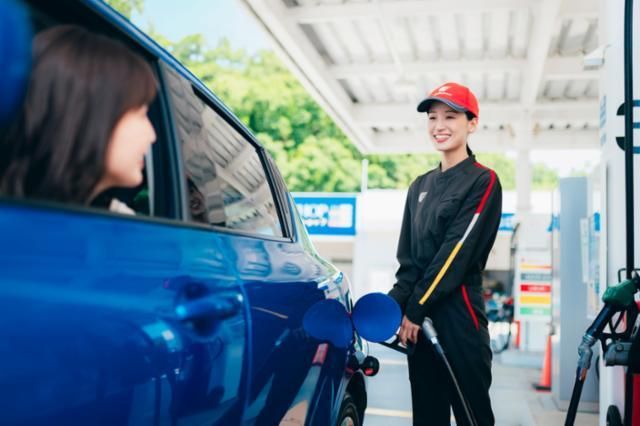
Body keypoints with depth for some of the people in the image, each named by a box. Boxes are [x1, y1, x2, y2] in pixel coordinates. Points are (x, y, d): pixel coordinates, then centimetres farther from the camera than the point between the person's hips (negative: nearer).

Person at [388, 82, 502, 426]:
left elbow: (457, 253, -12)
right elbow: (408, 257, 13)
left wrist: (414, 309, -12)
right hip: (419, 318, 6)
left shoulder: (483, 181, -4)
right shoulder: (420, 186, 15)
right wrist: (396, 303, -2)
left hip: (459, 314, -6)